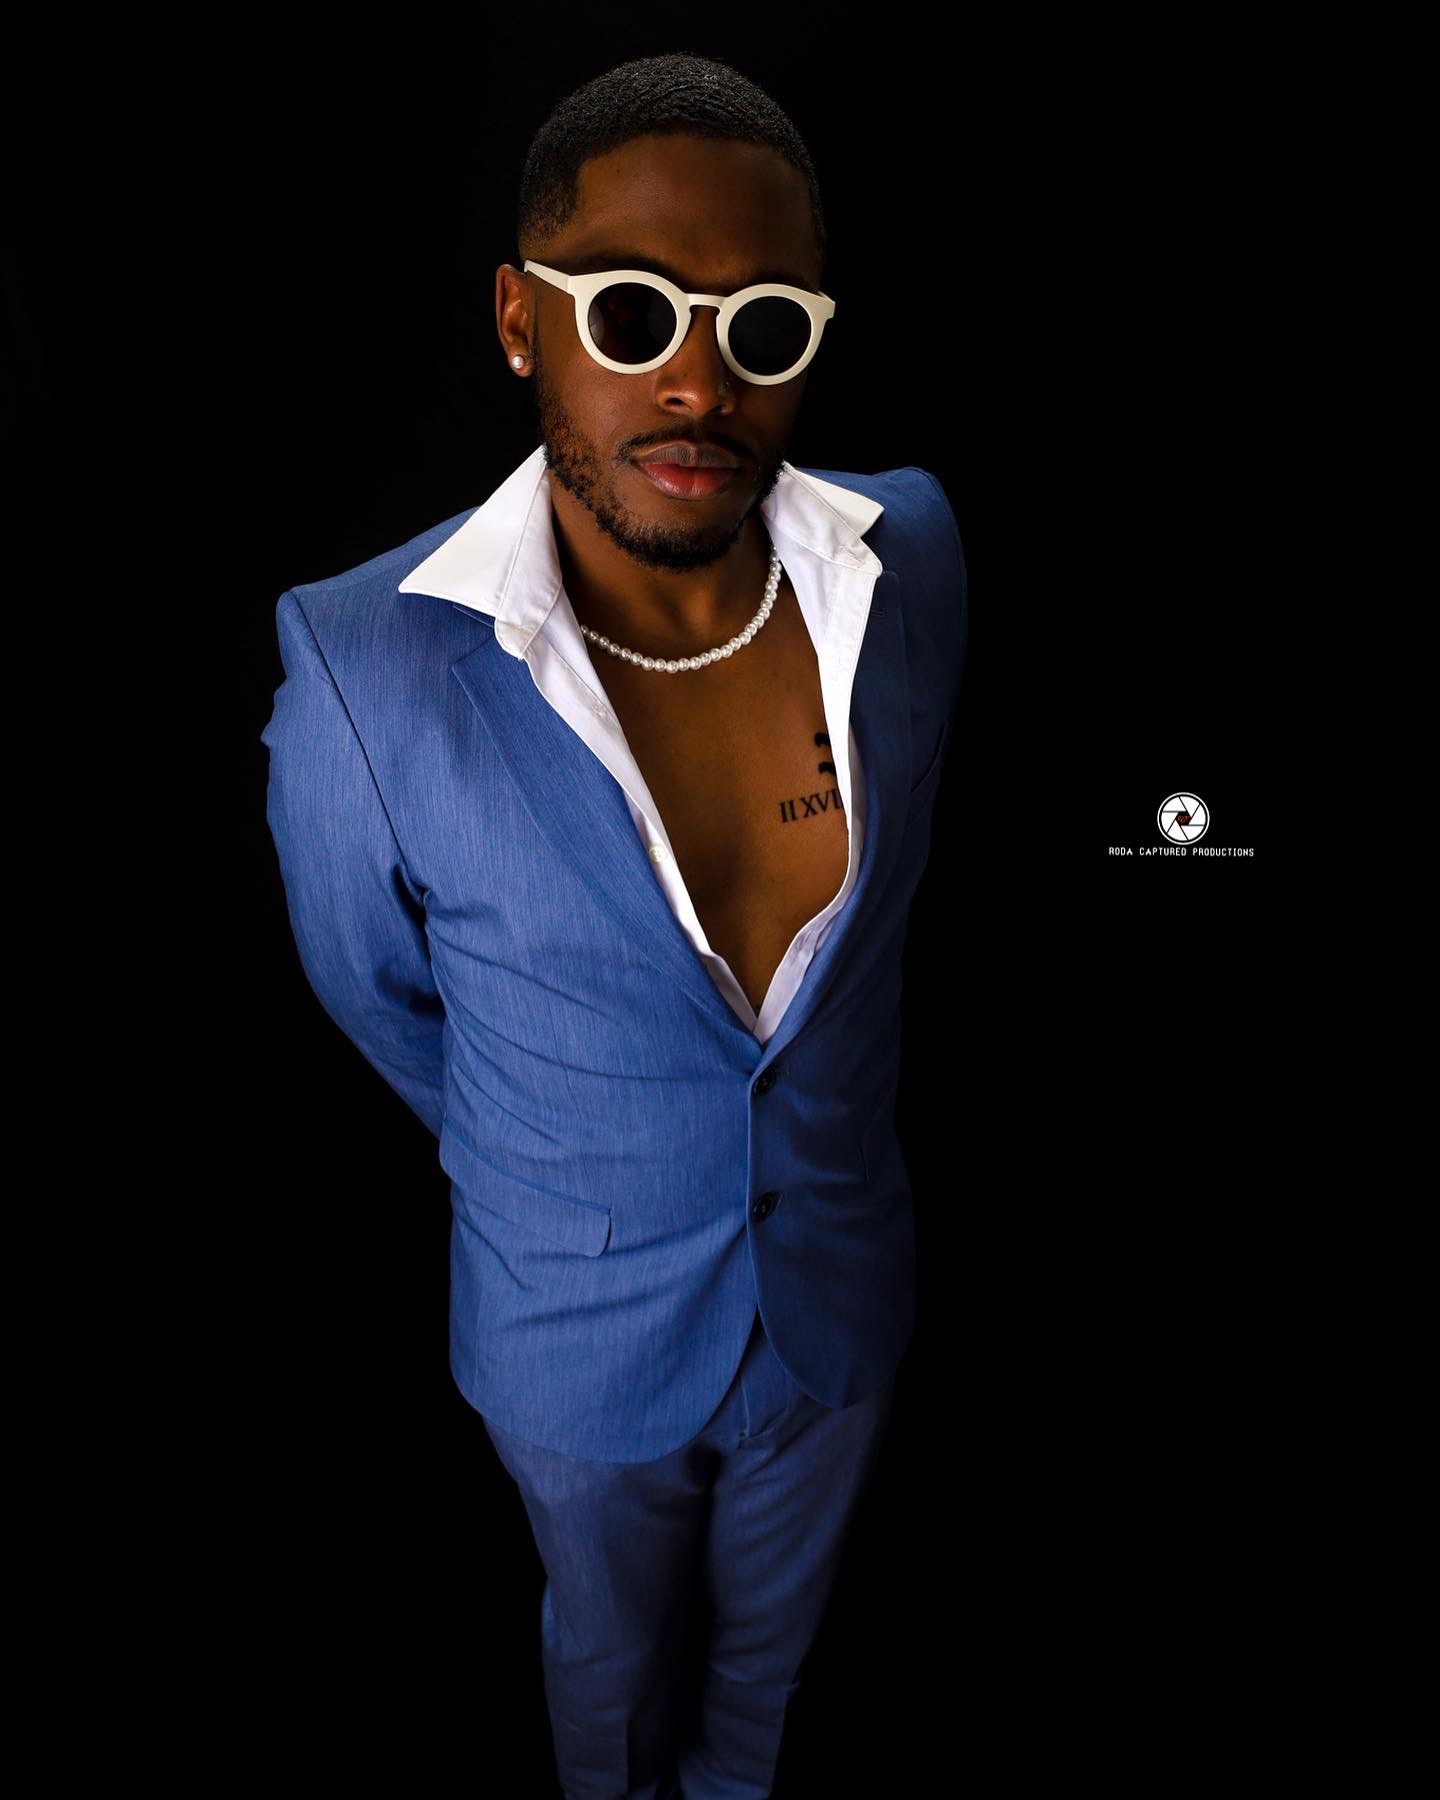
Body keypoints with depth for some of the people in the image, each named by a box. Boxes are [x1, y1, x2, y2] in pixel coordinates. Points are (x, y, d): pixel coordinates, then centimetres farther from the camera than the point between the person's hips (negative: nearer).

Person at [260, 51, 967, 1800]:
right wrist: (550, 1172, 6)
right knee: (610, 1655, 31)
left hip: (841, 1289, 3)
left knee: (769, 1635, 34)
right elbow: (373, 990, -9)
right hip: (581, 1329, -2)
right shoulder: (363, 671, -28)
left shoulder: (913, 557, -18)